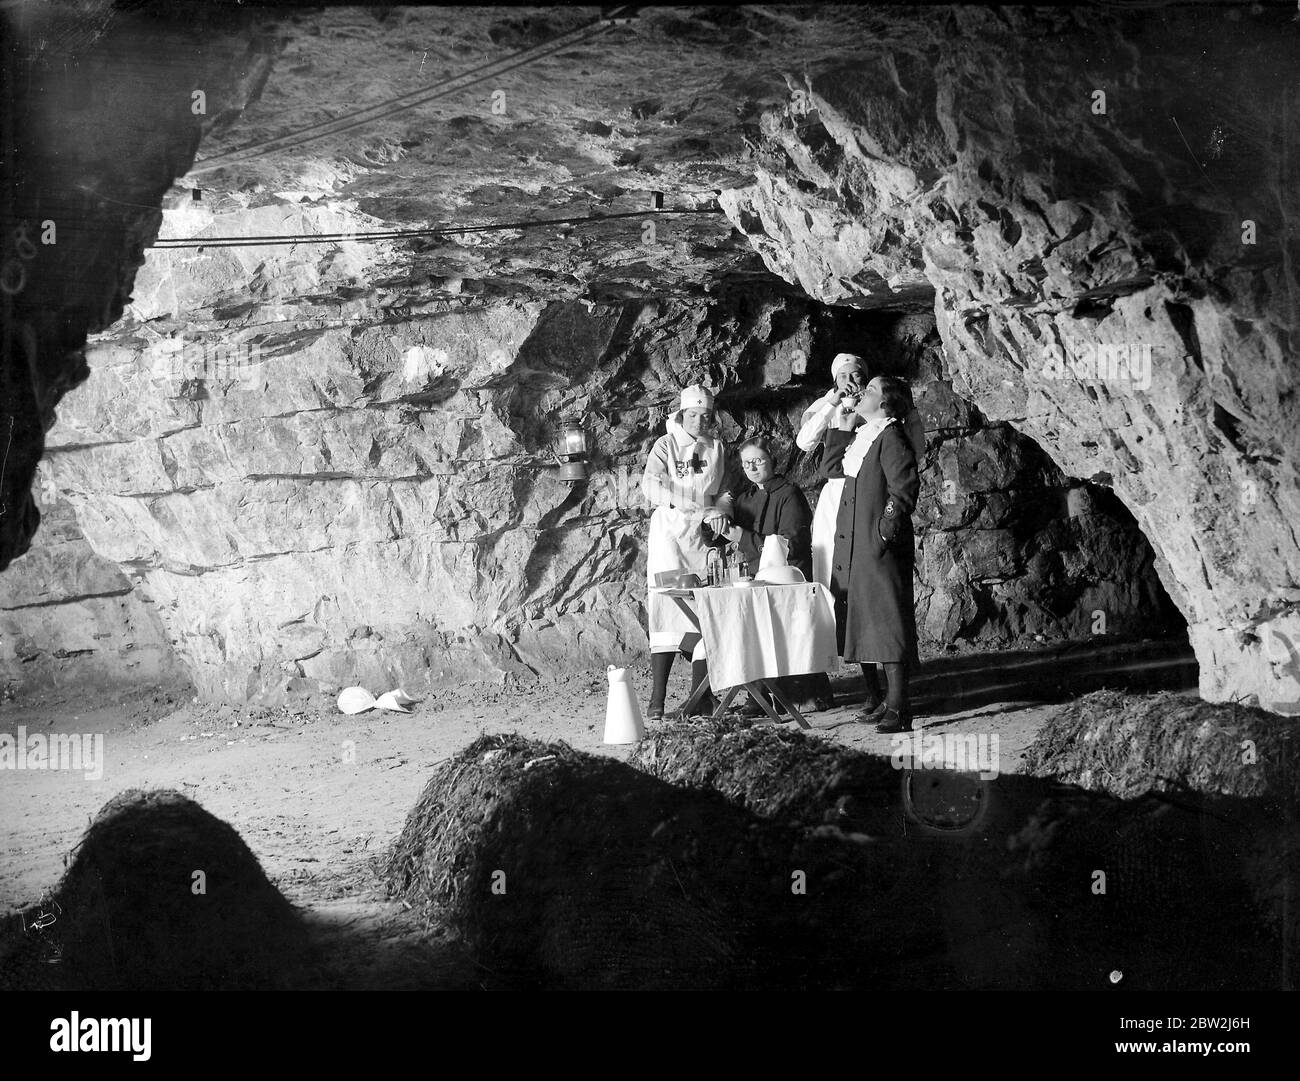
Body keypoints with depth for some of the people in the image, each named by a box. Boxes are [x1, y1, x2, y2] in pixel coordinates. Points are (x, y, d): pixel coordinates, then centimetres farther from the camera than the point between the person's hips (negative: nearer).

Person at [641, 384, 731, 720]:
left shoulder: (717, 449, 17)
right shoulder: (666, 445, 7)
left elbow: (725, 491, 16)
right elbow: (651, 484, -7)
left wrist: (720, 512, -6)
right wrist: (698, 506, -12)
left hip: (705, 533, 3)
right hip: (669, 528, -3)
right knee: (669, 603, -14)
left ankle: (700, 694, -1)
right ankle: (657, 698, -17)